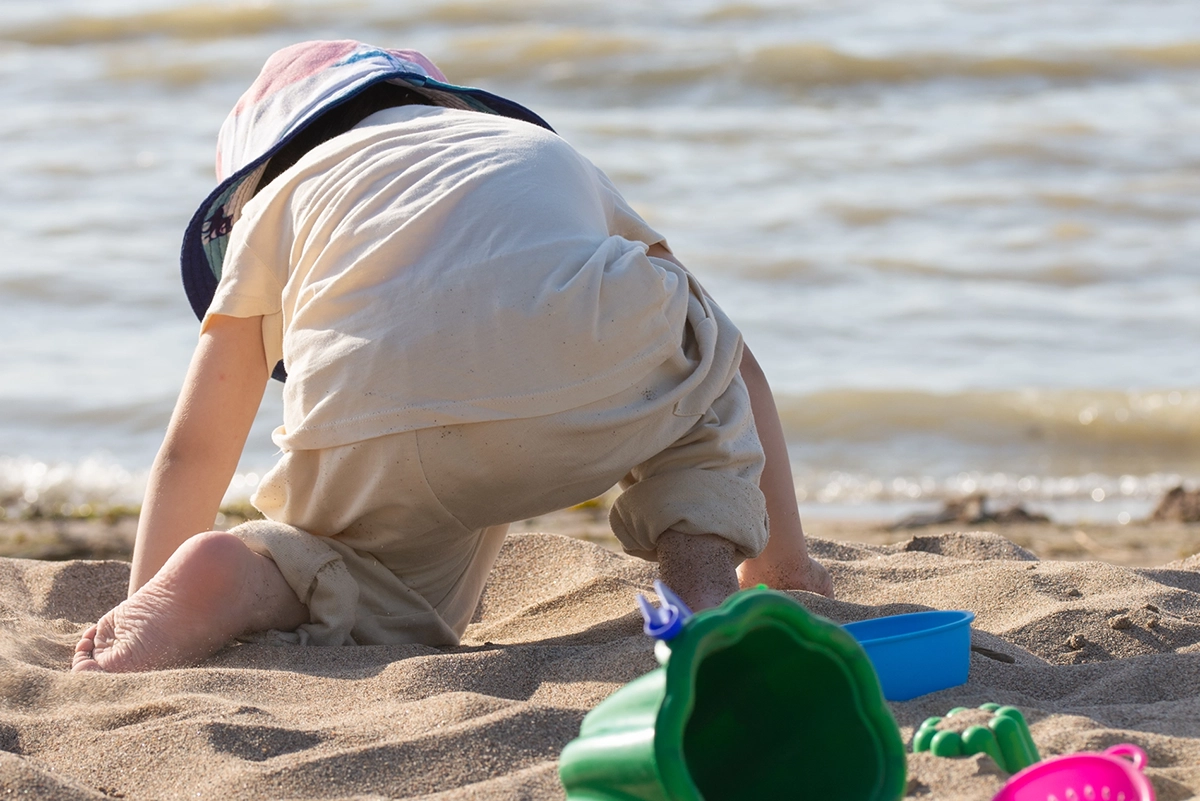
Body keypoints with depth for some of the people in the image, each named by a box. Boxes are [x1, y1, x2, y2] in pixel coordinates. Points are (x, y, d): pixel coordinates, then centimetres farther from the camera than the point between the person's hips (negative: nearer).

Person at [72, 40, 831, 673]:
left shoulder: (279, 198, 35)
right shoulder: (553, 156, 41)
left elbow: (193, 451, 31)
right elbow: (738, 362, 45)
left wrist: (148, 606, 41)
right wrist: (782, 559, 53)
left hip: (379, 447, -1)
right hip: (591, 393, 1)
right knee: (702, 370, 35)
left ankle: (242, 581, -7)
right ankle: (704, 575, 9)